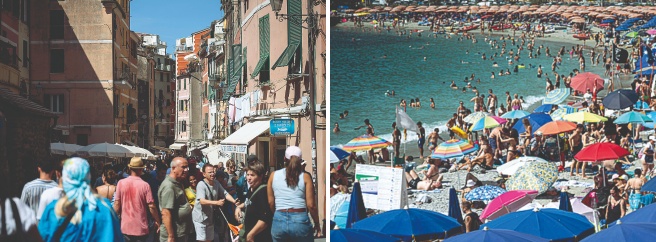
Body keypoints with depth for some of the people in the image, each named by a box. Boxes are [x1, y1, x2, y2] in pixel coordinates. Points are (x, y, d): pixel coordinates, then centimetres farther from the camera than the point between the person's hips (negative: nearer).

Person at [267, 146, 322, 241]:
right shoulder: (305, 177, 0)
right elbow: (311, 205, -3)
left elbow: (270, 202, 7)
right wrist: (317, 224, 9)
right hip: (300, 221, -2)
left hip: (279, 221, 2)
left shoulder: (273, 175, 6)